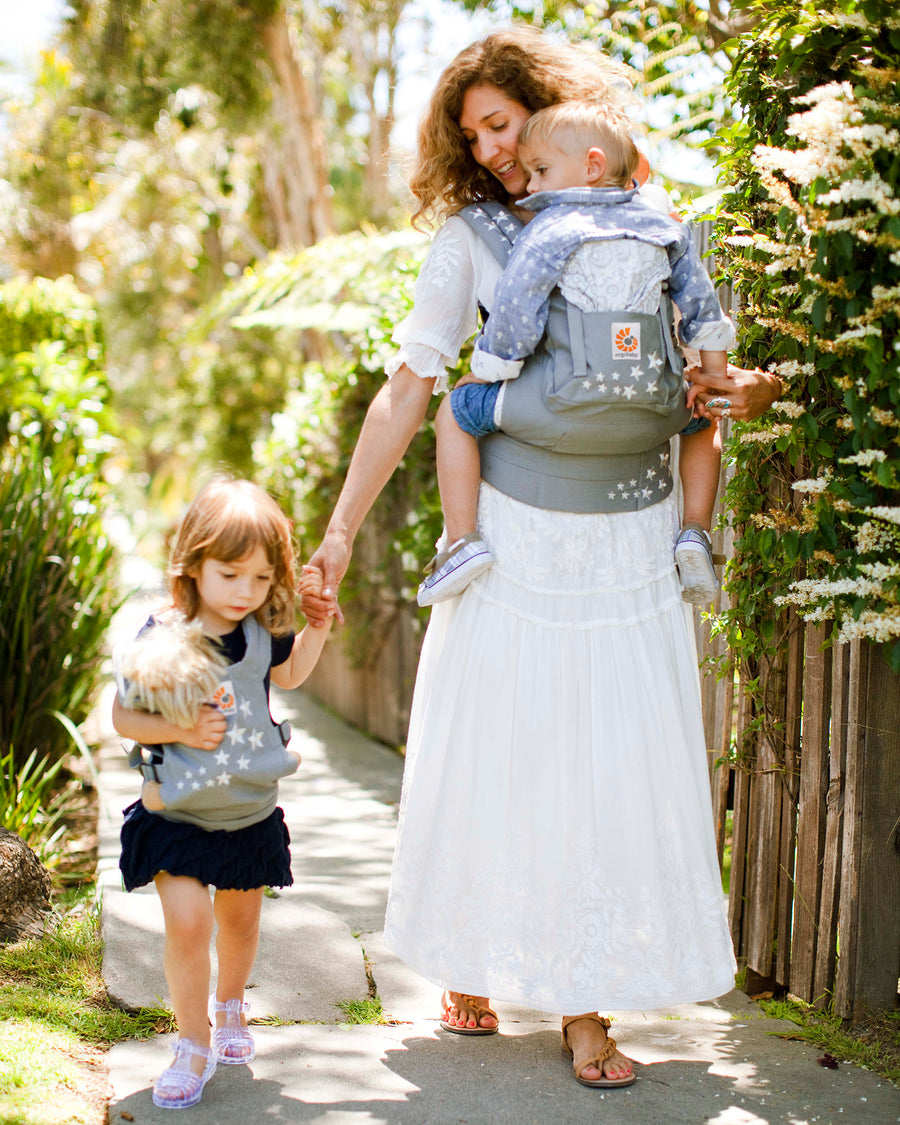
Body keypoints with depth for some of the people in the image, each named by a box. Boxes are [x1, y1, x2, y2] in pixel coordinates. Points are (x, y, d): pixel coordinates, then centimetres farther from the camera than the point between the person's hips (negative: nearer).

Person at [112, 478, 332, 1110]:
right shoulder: (161, 639, -17)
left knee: (241, 919, 17)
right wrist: (181, 730, -24)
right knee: (187, 920, -14)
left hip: (250, 813, 4)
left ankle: (231, 1004, 47)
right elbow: (123, 715, -9)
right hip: (179, 814, -4)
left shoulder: (263, 632, -3)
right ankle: (194, 1045, 5)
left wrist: (318, 622, 7)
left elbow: (288, 675, 20)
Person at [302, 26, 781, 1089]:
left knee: (616, 772, 2)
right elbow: (407, 390, -5)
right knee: (491, 758, 6)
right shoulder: (471, 238, 1)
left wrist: (756, 387, -7)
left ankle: (587, 1006, 14)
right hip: (515, 543, -1)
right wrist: (338, 533, -11)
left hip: (631, 551, 1)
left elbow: (709, 372, 17)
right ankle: (473, 969, 26)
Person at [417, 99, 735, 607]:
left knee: (456, 411, 12)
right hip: (651, 403, 5)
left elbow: (515, 312, -10)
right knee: (702, 424, 36)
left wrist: (487, 371, 2)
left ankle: (464, 540, 3)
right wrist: (715, 382, 23)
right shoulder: (664, 227, 14)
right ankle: (696, 533, 18)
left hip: (564, 408, -4)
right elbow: (702, 304, 17)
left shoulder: (547, 231, -3)